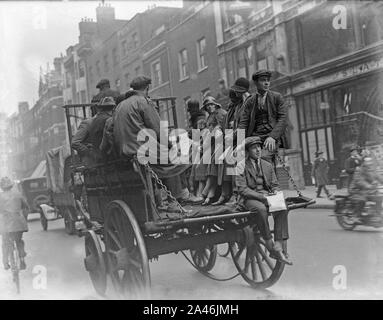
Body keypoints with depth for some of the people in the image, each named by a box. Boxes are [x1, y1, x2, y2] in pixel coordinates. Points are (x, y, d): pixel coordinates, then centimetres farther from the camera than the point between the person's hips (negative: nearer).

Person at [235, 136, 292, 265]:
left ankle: (279, 247, -29)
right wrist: (260, 196, -21)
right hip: (249, 199, -4)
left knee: (282, 208, -26)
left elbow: (274, 185, 18)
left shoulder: (268, 165, 16)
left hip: (267, 196, 5)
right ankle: (270, 246, -27)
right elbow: (242, 189, -9)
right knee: (260, 208, -37)